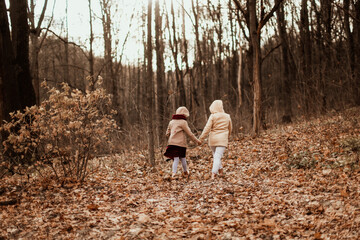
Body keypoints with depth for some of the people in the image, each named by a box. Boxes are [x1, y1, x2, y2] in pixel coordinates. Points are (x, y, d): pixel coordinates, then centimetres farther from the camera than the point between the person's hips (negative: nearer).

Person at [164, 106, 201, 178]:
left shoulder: (171, 122, 14)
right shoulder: (183, 122, -6)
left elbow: (167, 133, 18)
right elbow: (190, 134, -5)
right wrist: (197, 141, 5)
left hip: (172, 143, 5)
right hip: (180, 143, -5)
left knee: (176, 159, 3)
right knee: (183, 158, 11)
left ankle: (174, 173, -12)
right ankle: (186, 172, 26)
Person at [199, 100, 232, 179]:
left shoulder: (212, 116, -5)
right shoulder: (227, 117, 5)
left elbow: (207, 128, -10)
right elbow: (230, 128, 18)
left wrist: (201, 138, -5)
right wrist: (227, 135, 37)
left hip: (213, 139, 0)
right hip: (223, 140, 0)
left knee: (215, 155, 18)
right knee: (218, 156, -6)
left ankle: (220, 169, 25)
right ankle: (213, 173, -19)